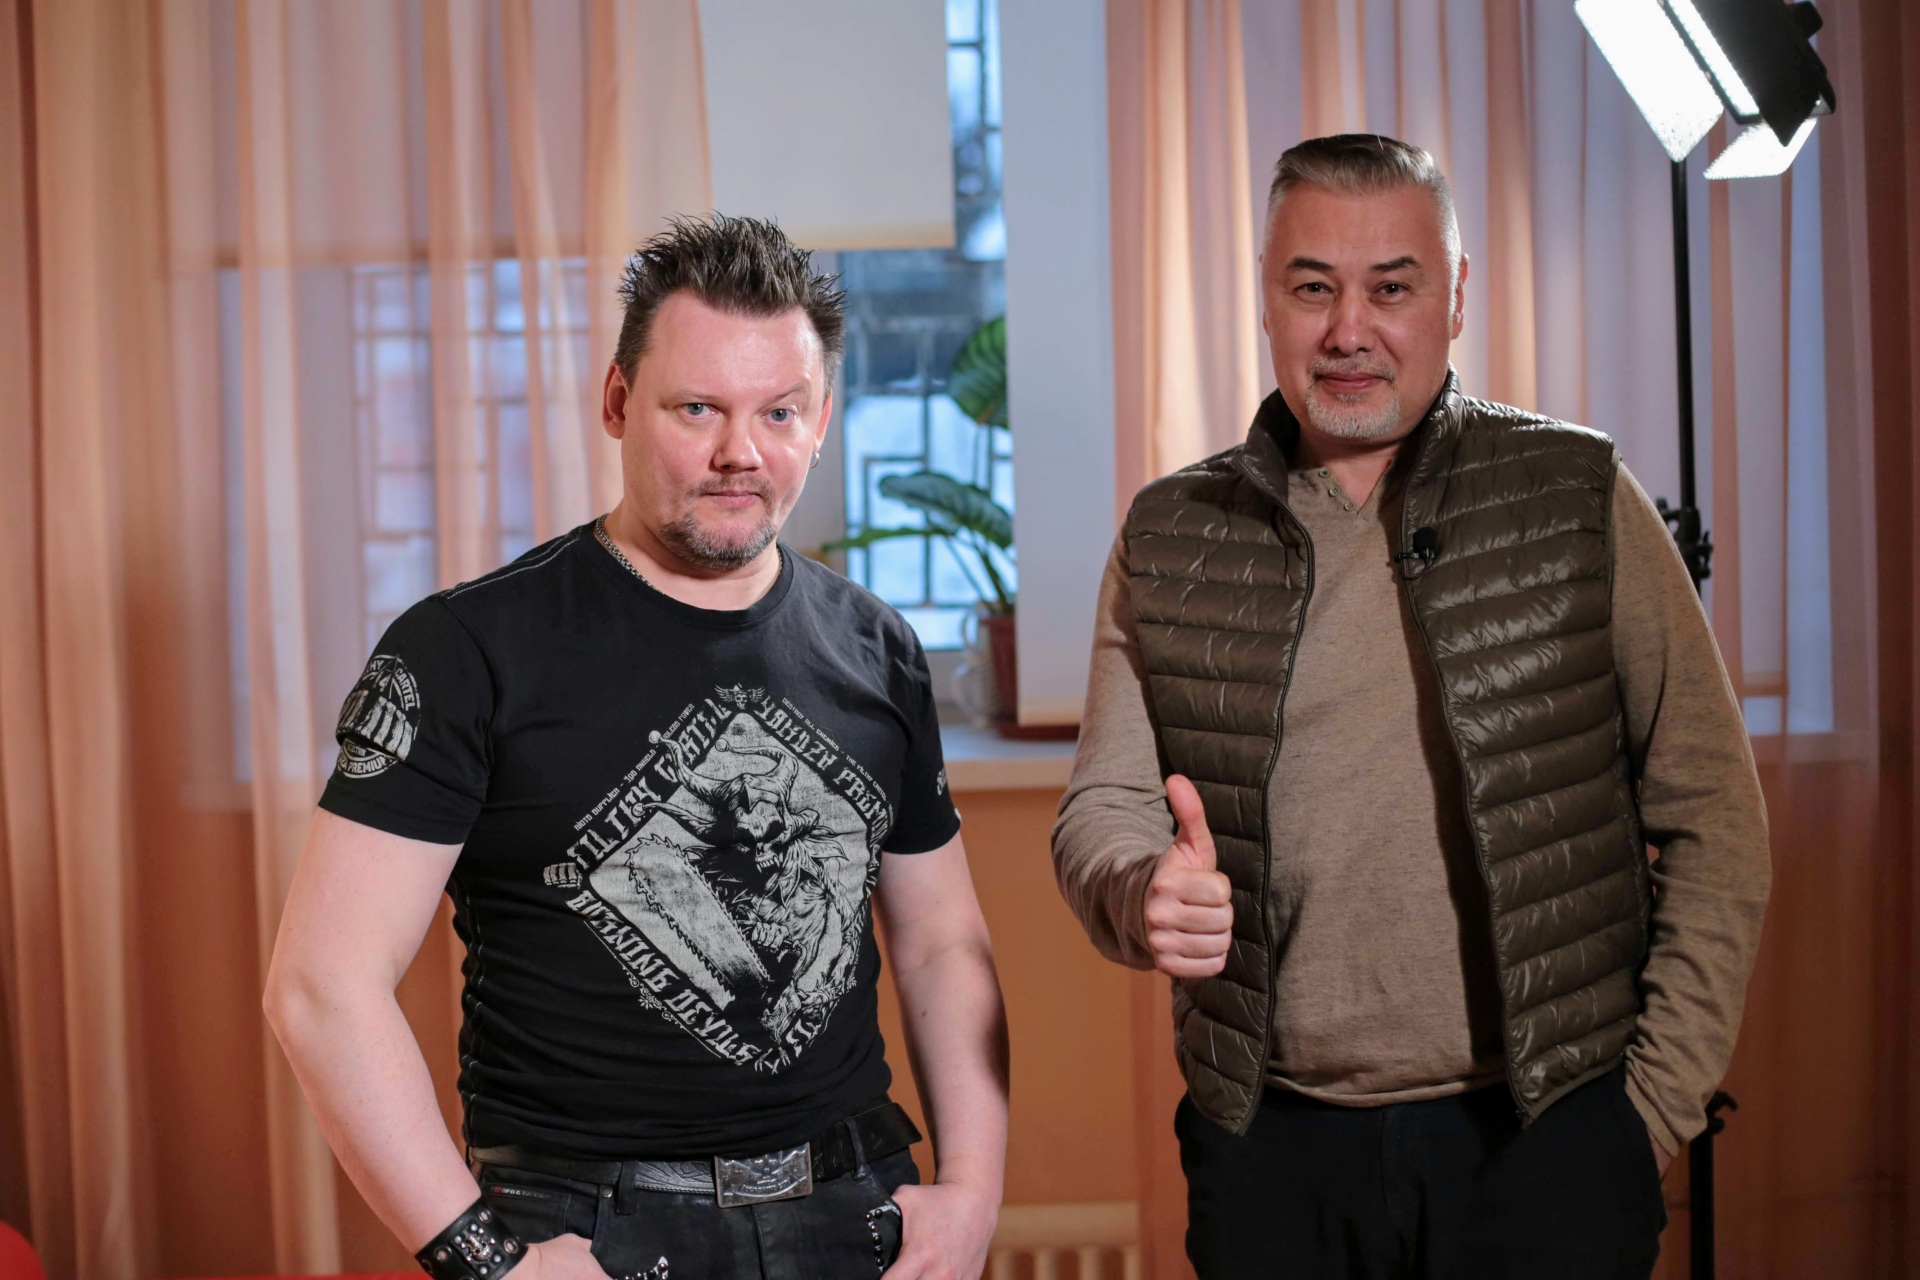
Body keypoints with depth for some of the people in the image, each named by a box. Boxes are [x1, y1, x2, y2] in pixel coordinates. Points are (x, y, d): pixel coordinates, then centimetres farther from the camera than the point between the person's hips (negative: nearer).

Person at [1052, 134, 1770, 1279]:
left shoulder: (1580, 500, 0)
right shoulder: (1170, 542, 4)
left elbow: (1713, 820, 1)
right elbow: (1104, 809, 4)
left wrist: (1662, 1097, -3)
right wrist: (1147, 896, -18)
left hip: (1546, 1138, -1)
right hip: (1271, 1150, 2)